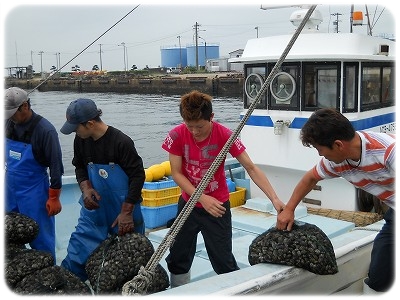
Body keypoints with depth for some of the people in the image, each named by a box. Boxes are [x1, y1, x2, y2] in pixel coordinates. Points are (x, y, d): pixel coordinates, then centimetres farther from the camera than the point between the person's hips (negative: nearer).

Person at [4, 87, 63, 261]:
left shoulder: (45, 130, -17)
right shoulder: (9, 124, 0)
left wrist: (54, 198, -12)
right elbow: (5, 155, 14)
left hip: (34, 194, -5)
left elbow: (56, 166, -14)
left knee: (40, 239, 4)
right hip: (10, 191, 6)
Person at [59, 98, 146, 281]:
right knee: (77, 250, 4)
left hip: (123, 211, -4)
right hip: (94, 205, 5)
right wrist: (85, 188, -9)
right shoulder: (81, 141, -3)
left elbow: (138, 176, -17)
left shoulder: (121, 142, -21)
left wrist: (127, 212, -18)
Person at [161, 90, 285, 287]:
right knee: (177, 259, 15)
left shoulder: (224, 135, -20)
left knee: (224, 262, -1)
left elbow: (251, 169, -18)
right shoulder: (177, 135, -17)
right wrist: (202, 199, -23)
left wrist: (274, 199, -28)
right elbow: (176, 173, -12)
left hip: (217, 205, -2)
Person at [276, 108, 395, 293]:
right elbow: (311, 178, 11)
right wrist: (288, 210, 16)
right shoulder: (335, 162, -8)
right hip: (393, 215, 6)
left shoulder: (387, 149, -30)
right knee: (377, 279, 5)